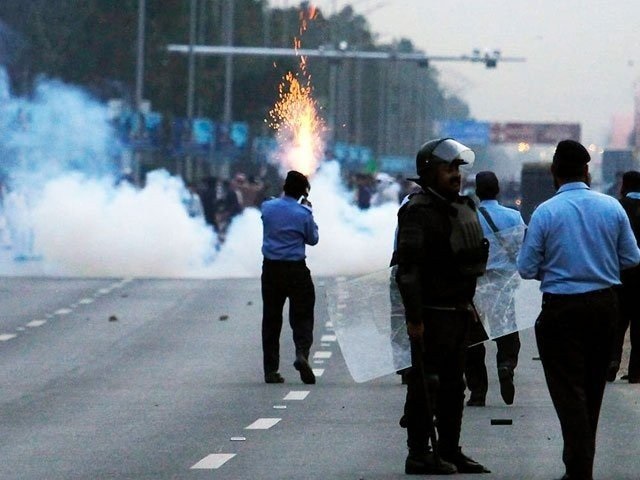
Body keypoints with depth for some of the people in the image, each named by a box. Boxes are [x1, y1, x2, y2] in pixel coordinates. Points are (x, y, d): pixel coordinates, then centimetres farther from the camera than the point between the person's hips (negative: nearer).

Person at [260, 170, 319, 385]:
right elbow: (312, 239, 6)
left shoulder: (267, 207, 0)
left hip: (271, 269, 3)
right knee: (302, 315, 4)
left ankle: (271, 370, 7)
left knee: (271, 319, 9)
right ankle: (302, 353, -22)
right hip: (296, 270, -3)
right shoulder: (303, 213, -9)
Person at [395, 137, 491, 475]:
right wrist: (414, 317, -24)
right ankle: (419, 455, -1)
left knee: (453, 384, 14)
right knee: (425, 382, -5)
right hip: (432, 312, -9)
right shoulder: (419, 212, -15)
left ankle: (449, 451, 21)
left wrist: (468, 302, 21)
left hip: (457, 311, 9)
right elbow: (408, 268, -20)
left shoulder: (462, 207, 15)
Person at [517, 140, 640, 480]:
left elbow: (526, 268, -8)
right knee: (593, 387, 17)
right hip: (605, 305, 4)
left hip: (561, 308, -4)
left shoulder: (545, 213, -12)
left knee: (568, 389, -1)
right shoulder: (612, 208, -2)